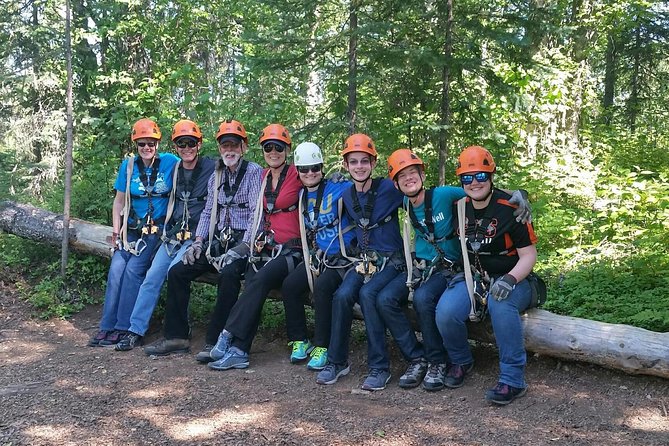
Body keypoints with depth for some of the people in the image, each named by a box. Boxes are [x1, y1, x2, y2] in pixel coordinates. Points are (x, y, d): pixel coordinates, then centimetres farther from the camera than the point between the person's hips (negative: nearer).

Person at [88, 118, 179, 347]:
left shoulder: (170, 163, -3)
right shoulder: (128, 165, 7)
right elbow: (119, 201, 13)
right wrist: (116, 231, 5)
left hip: (158, 230, -3)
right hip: (131, 229, 3)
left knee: (133, 270, -19)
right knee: (116, 270, -13)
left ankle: (124, 328, -12)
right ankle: (107, 326, -7)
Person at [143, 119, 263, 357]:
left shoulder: (254, 172, -5)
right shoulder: (216, 177, 17)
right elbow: (208, 212, 18)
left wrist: (240, 249, -22)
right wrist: (198, 242, 2)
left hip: (243, 241, -7)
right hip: (218, 241, 7)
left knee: (229, 273, -35)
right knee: (177, 271, -6)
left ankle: (215, 341, -27)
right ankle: (176, 336, 0)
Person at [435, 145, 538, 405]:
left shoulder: (510, 208, -12)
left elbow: (529, 255, -10)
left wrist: (509, 280, -27)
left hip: (512, 279, -4)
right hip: (473, 277, 4)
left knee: (500, 304, -39)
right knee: (446, 311, -26)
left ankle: (513, 379, -26)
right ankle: (461, 362, 4)